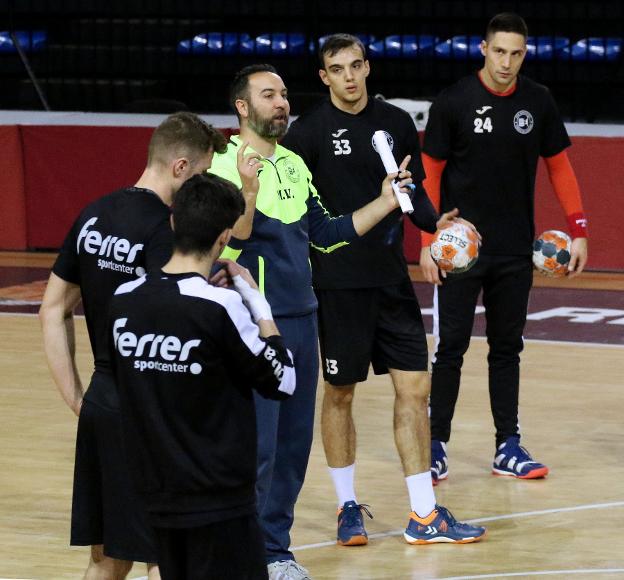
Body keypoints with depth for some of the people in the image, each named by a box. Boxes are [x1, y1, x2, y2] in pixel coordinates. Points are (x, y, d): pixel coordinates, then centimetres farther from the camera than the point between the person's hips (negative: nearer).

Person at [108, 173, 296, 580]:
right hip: (219, 499, -6)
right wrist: (257, 302, 1)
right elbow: (282, 382, -8)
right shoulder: (220, 307, -18)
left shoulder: (124, 302, -1)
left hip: (158, 495, 6)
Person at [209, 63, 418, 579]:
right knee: (255, 445, -7)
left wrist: (384, 202, 12)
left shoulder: (294, 165, 13)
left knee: (295, 441, 11)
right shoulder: (225, 165, -10)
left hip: (301, 319, 8)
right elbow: (229, 245, -18)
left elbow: (325, 234, 18)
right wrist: (247, 191, -33)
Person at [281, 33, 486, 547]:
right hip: (338, 282, -4)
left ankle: (424, 515, 7)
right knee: (340, 393, 6)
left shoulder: (396, 123, 6)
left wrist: (434, 221, -4)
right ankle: (348, 507, 21)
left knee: (414, 388, 2)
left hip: (391, 276, 4)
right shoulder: (309, 130, -6)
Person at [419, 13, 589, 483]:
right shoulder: (454, 103, -8)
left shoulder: (538, 102, 0)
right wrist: (428, 242, -10)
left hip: (515, 251, 3)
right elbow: (431, 174, -4)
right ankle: (436, 445, 5)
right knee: (451, 347, -2)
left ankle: (508, 447, 15)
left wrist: (578, 230, 1)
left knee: (507, 347, 9)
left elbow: (559, 165, 8)